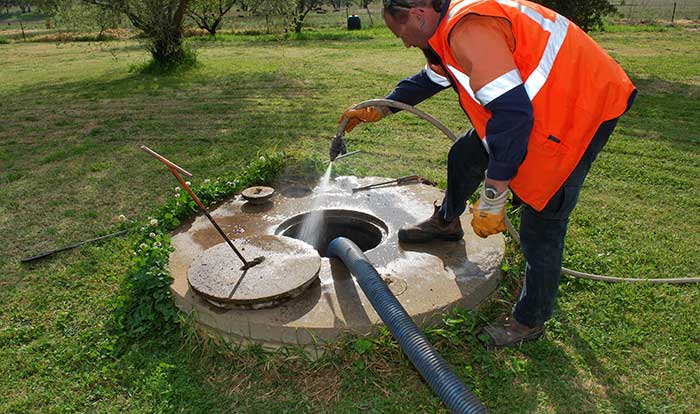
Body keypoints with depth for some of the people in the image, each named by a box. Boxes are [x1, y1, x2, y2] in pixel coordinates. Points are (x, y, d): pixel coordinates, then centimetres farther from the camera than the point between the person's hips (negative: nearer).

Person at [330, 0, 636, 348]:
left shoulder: (469, 30, -27)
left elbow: (512, 114, -33)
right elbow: (429, 79, 25)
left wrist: (492, 198, -28)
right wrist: (378, 110, 30)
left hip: (583, 108, -10)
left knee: (541, 224, -5)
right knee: (466, 155, 18)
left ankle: (530, 320, 14)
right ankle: (447, 222, 44)